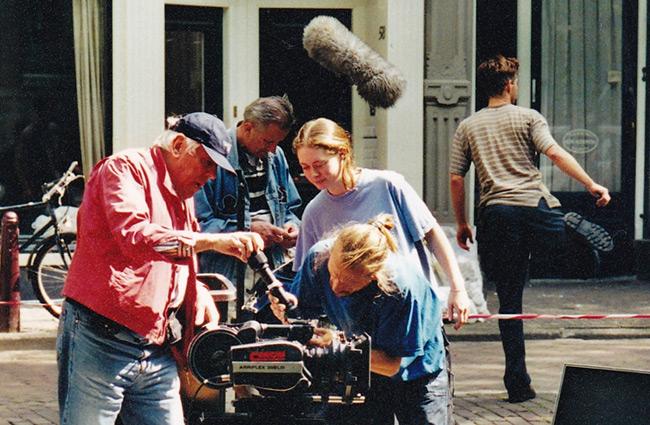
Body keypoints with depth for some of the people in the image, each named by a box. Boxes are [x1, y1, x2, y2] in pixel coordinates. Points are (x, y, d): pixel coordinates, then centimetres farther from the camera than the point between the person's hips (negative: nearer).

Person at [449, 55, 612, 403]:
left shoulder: (467, 128, 15)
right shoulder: (528, 118, 7)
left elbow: (456, 179, 11)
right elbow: (555, 153, -9)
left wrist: (461, 224, 19)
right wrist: (591, 185, -11)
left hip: (495, 215, 3)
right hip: (535, 208, -3)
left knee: (509, 300, 7)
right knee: (600, 241, 6)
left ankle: (517, 382, 3)